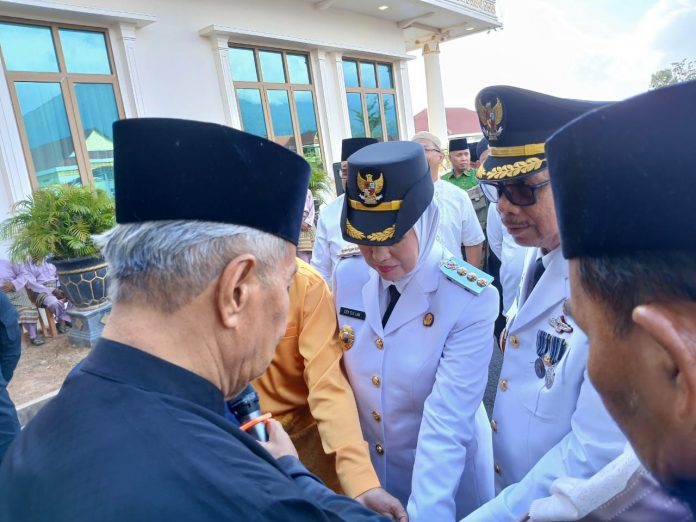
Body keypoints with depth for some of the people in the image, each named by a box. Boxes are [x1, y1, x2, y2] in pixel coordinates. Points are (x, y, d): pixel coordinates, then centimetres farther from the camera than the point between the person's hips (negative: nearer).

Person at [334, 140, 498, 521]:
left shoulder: (470, 299, -25)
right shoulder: (347, 278, -12)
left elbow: (448, 419, -26)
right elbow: (338, 370, 1)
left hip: (444, 475, -4)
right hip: (365, 464, 4)